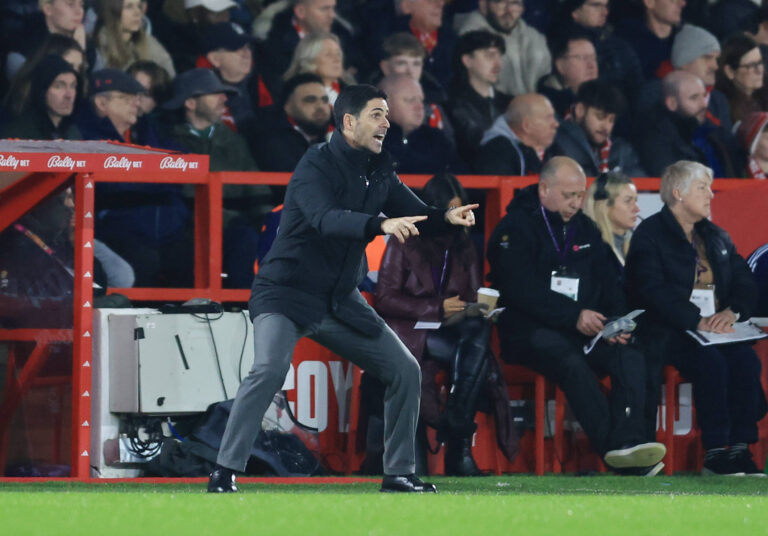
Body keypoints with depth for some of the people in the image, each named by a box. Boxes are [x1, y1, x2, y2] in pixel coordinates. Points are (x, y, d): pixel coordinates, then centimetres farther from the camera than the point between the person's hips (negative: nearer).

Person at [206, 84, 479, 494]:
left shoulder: (379, 172, 6)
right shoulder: (316, 166, -17)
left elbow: (415, 215, 6)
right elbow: (326, 219, -35)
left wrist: (447, 218, -17)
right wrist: (381, 224, -50)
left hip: (340, 301, 7)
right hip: (287, 293, -7)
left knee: (405, 370, 3)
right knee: (270, 368, -29)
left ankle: (398, 474, 15)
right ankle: (224, 473, -23)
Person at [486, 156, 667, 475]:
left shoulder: (585, 230, 20)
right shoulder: (515, 228, -1)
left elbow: (608, 285, 18)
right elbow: (523, 292, -13)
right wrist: (575, 316, -22)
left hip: (585, 329, 6)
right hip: (530, 332, -6)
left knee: (631, 357, -25)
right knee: (572, 362, -37)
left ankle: (630, 441, -43)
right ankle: (614, 448, -43)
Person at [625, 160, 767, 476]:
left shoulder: (716, 237, 22)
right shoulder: (650, 234, 1)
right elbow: (652, 290, -14)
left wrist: (732, 312, -10)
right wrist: (697, 322, -23)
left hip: (718, 329, 5)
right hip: (669, 333, -5)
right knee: (711, 362, -32)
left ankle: (741, 448, -25)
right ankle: (715, 453, -28)